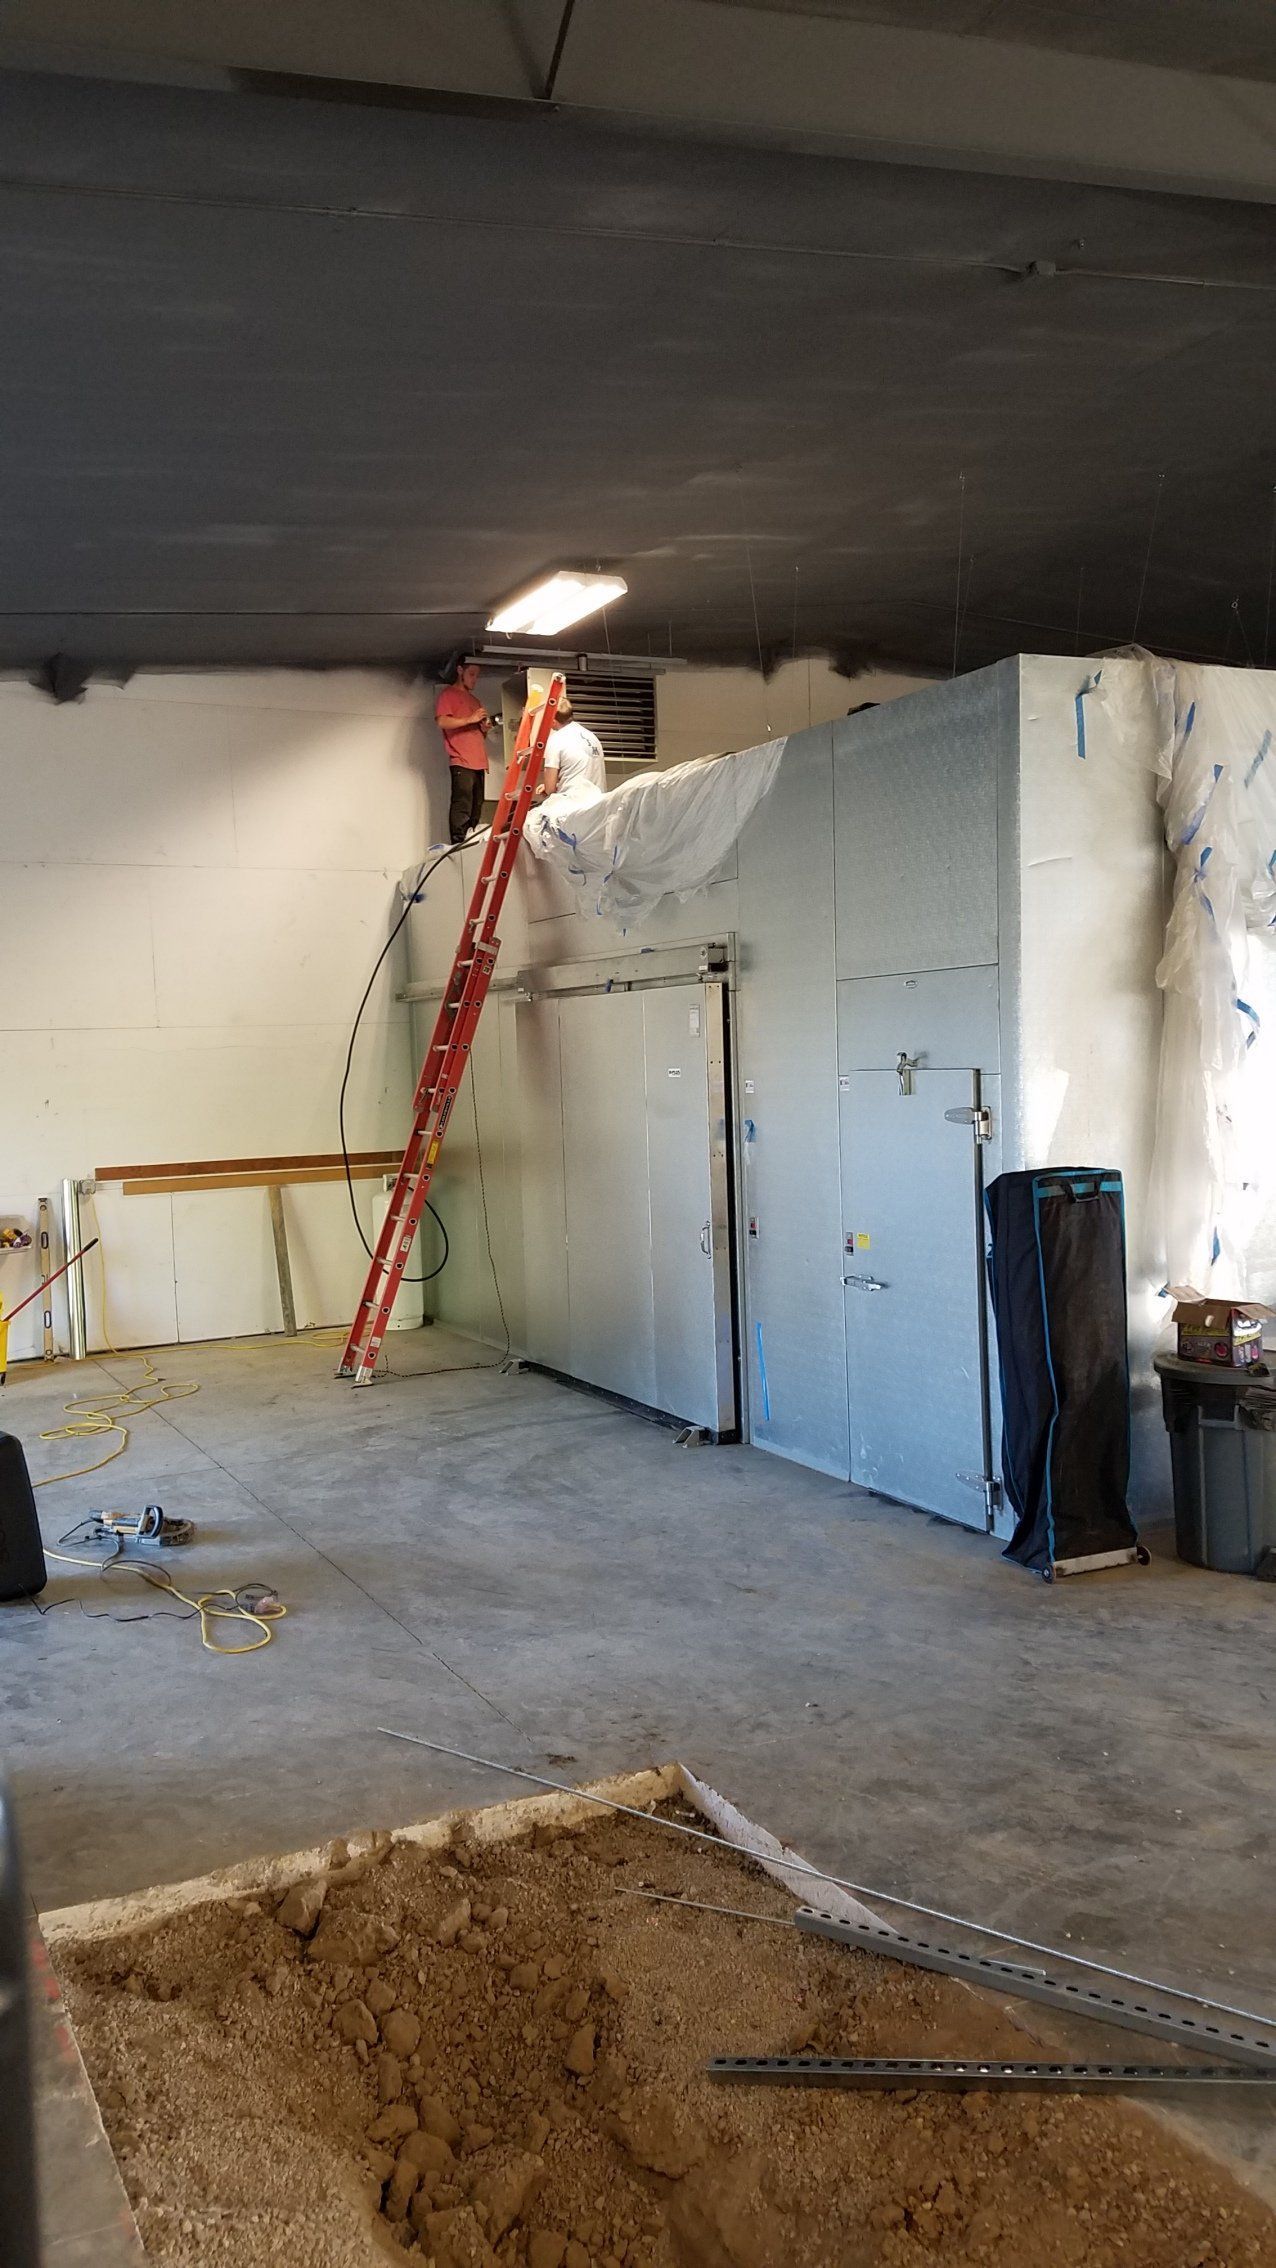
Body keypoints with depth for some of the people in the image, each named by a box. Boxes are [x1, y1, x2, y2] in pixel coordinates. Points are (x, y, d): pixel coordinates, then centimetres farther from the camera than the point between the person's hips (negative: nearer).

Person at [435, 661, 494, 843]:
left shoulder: (474, 700, 29)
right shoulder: (448, 694, 4)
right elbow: (441, 721, -11)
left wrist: (485, 728, 11)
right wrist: (470, 719, -13)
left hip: (479, 762, 8)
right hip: (461, 762, -8)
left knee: (476, 809, 2)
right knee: (462, 808, -16)